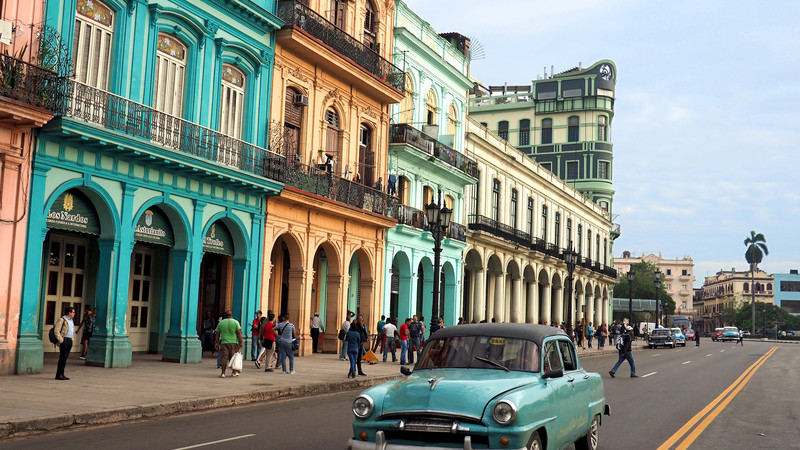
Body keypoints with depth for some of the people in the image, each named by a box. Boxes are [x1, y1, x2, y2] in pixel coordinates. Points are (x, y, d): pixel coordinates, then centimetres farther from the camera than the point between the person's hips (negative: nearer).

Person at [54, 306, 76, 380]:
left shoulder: (71, 321, 18)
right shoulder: (61, 320, -8)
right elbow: (57, 331, -14)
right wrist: (61, 341, -16)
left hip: (69, 341, 8)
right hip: (64, 340, -8)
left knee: (65, 357, 7)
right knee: (63, 357, -10)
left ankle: (62, 374, 10)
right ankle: (58, 375, -7)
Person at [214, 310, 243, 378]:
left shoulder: (221, 323, 7)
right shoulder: (235, 322, 0)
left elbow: (217, 334, 8)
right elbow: (239, 333, -7)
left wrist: (216, 343, 14)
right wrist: (241, 342, -4)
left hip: (224, 342, 1)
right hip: (234, 343, -1)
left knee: (223, 358, 1)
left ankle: (223, 373, -2)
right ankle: (234, 372, 17)